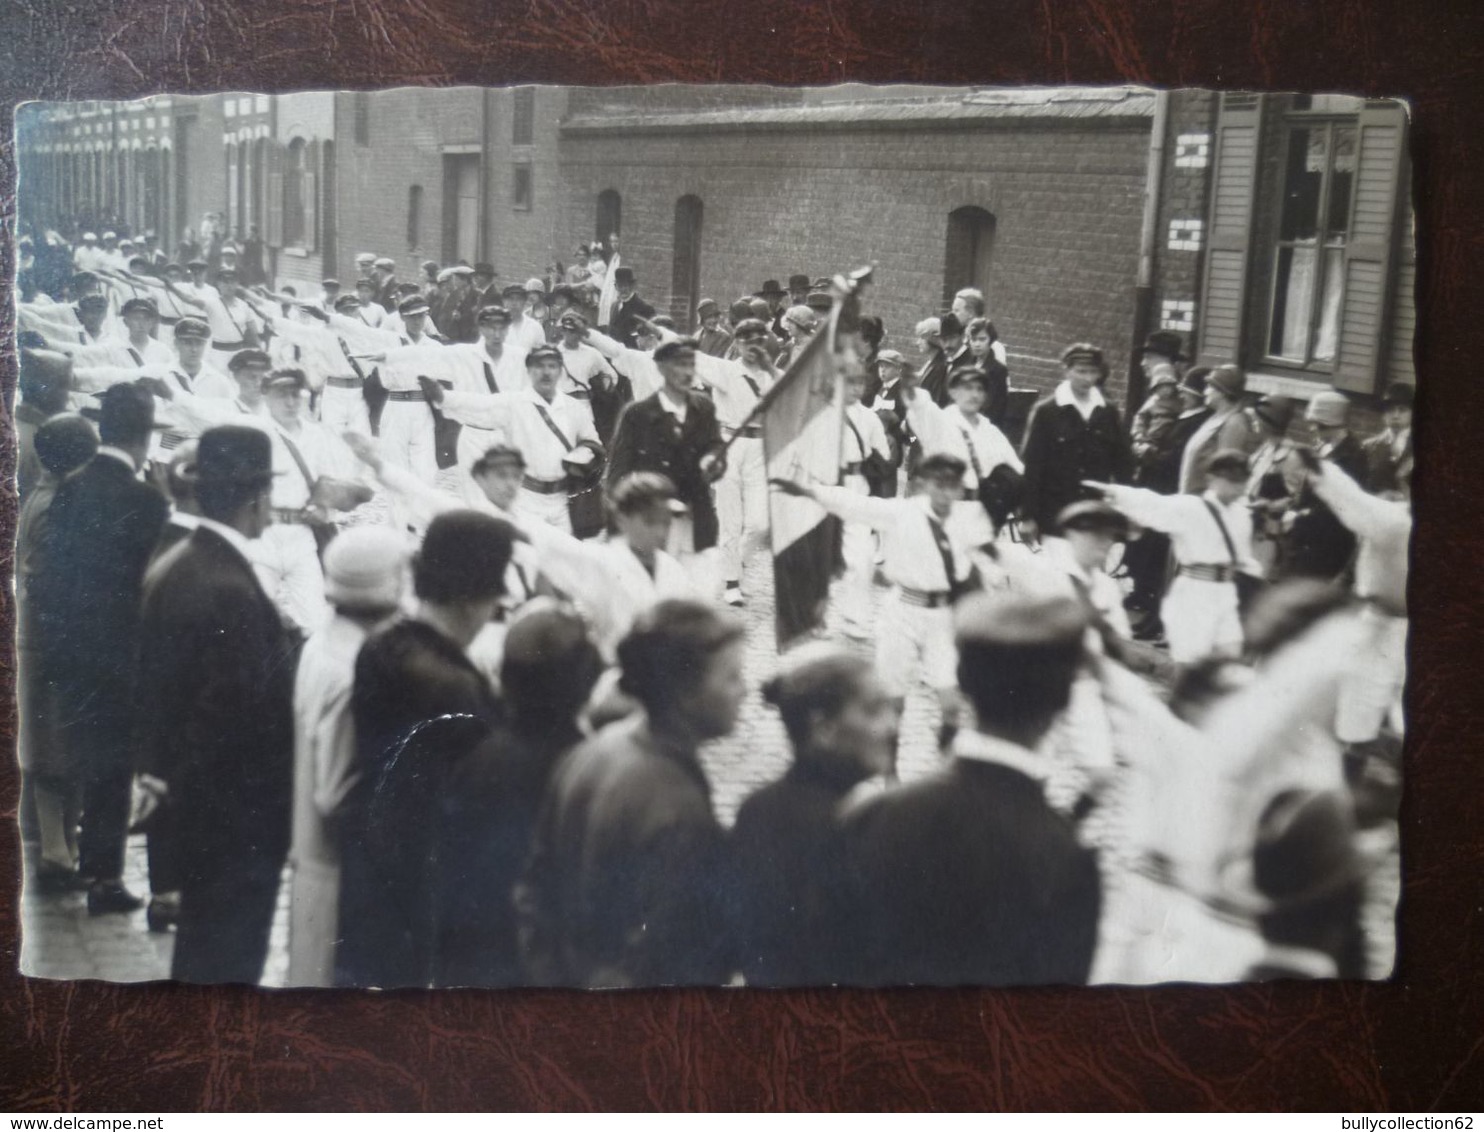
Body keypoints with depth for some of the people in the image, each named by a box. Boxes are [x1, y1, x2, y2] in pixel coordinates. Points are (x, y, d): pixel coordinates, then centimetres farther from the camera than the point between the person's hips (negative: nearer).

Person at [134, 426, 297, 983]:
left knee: (202, 930, 23)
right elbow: (253, 705, -27)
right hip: (238, 795, -9)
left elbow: (157, 675, 10)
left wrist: (163, 763, 17)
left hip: (191, 780, 9)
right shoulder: (233, 588, -26)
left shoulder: (171, 567, 2)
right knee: (229, 952, 5)